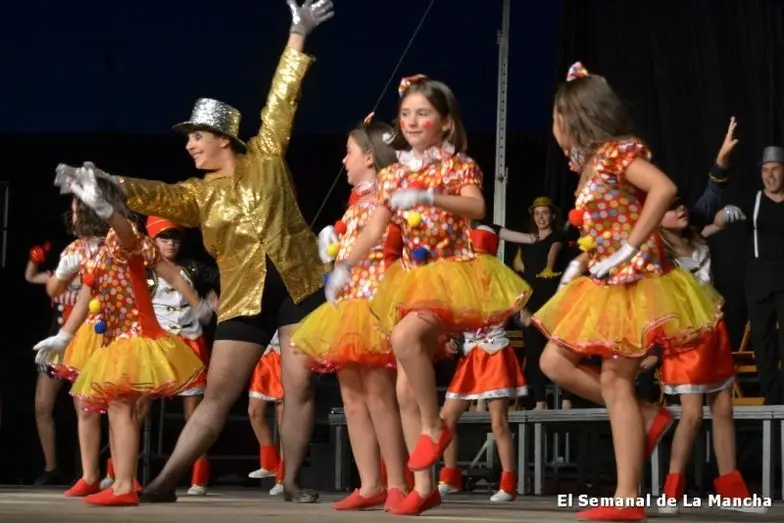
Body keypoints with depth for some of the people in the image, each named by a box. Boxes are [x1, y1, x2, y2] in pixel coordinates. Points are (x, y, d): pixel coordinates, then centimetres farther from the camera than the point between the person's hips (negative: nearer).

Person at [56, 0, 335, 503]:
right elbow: (159, 196, -11)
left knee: (299, 386, -3)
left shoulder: (266, 157, 4)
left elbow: (282, 100, 2)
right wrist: (115, 184, -30)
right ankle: (166, 482, -1)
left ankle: (292, 481, 7)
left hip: (299, 284, -2)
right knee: (217, 395, -1)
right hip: (245, 297, 2)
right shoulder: (199, 194, 7)